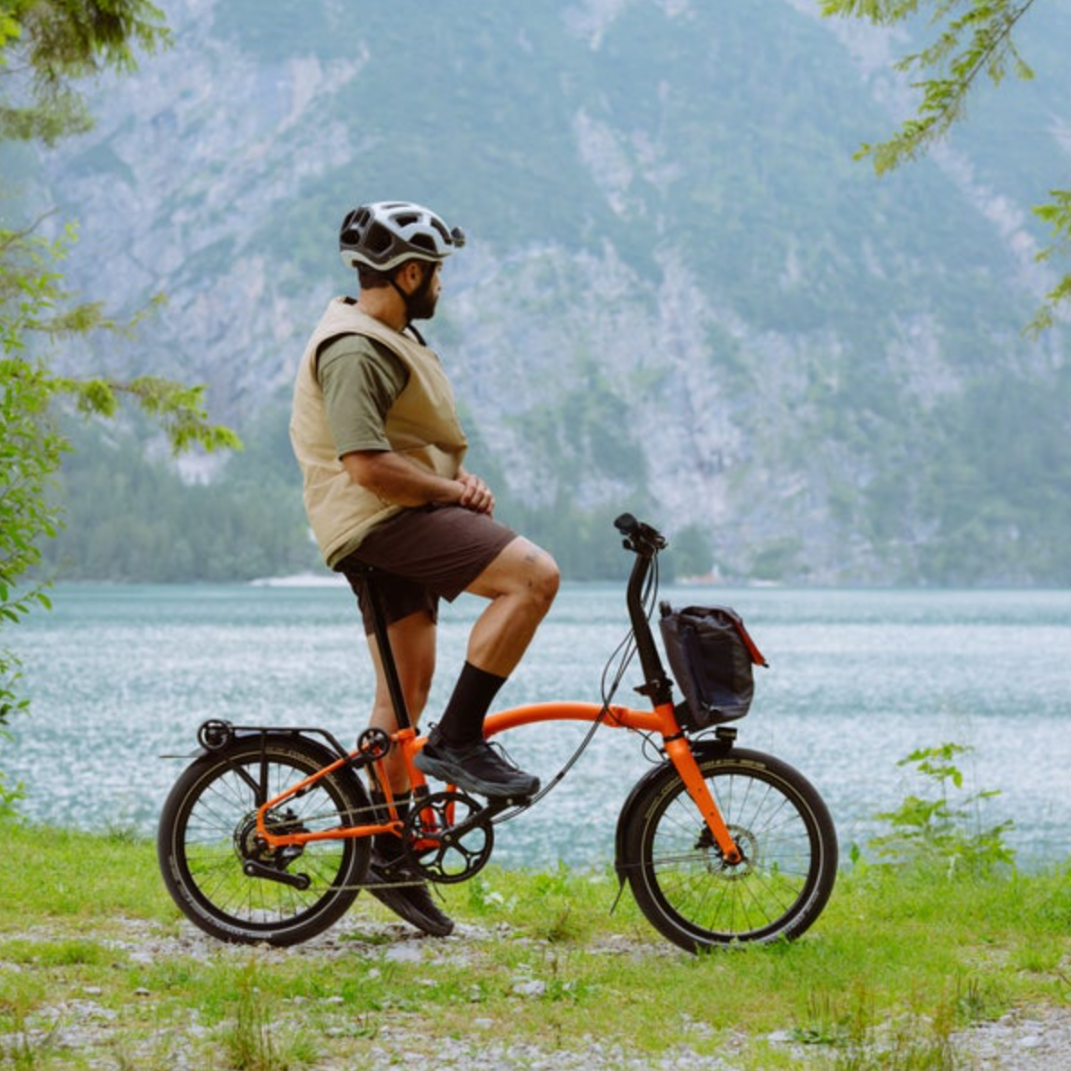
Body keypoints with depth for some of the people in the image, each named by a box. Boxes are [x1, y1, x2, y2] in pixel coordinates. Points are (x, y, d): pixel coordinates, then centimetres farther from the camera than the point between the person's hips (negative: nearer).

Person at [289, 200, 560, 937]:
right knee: (534, 574, -22)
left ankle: (389, 854, 19)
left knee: (407, 687, 12)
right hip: (379, 520, -11)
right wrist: (453, 493, -14)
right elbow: (368, 465, -25)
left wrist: (461, 477, 8)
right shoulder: (354, 350, -17)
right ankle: (458, 740, -17)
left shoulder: (391, 339, 19)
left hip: (400, 521, 11)